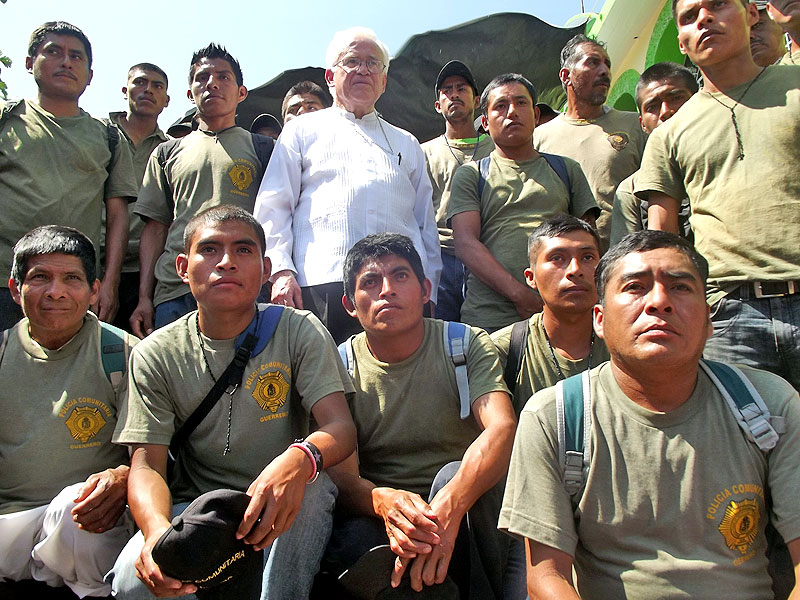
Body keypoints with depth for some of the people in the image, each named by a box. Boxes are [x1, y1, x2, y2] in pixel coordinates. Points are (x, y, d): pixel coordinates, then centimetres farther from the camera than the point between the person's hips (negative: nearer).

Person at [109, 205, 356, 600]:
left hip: (279, 511, 0)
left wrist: (299, 459, -40)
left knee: (312, 486, -33)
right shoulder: (155, 355, 0)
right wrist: (156, 527, -30)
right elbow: (146, 463, -6)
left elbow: (341, 427, -15)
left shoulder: (300, 331, -4)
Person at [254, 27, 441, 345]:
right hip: (323, 284, -2)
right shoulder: (302, 131, 20)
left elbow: (426, 223, 23)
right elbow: (272, 208, 10)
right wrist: (281, 270, -5)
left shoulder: (406, 144, 28)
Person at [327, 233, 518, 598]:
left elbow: (502, 428, -21)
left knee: (453, 474, -32)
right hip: (374, 512, 0)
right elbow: (342, 476, -9)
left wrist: (448, 507, -40)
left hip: (463, 509, 0)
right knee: (352, 538, -33)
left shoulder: (468, 345, -3)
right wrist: (383, 500, -35)